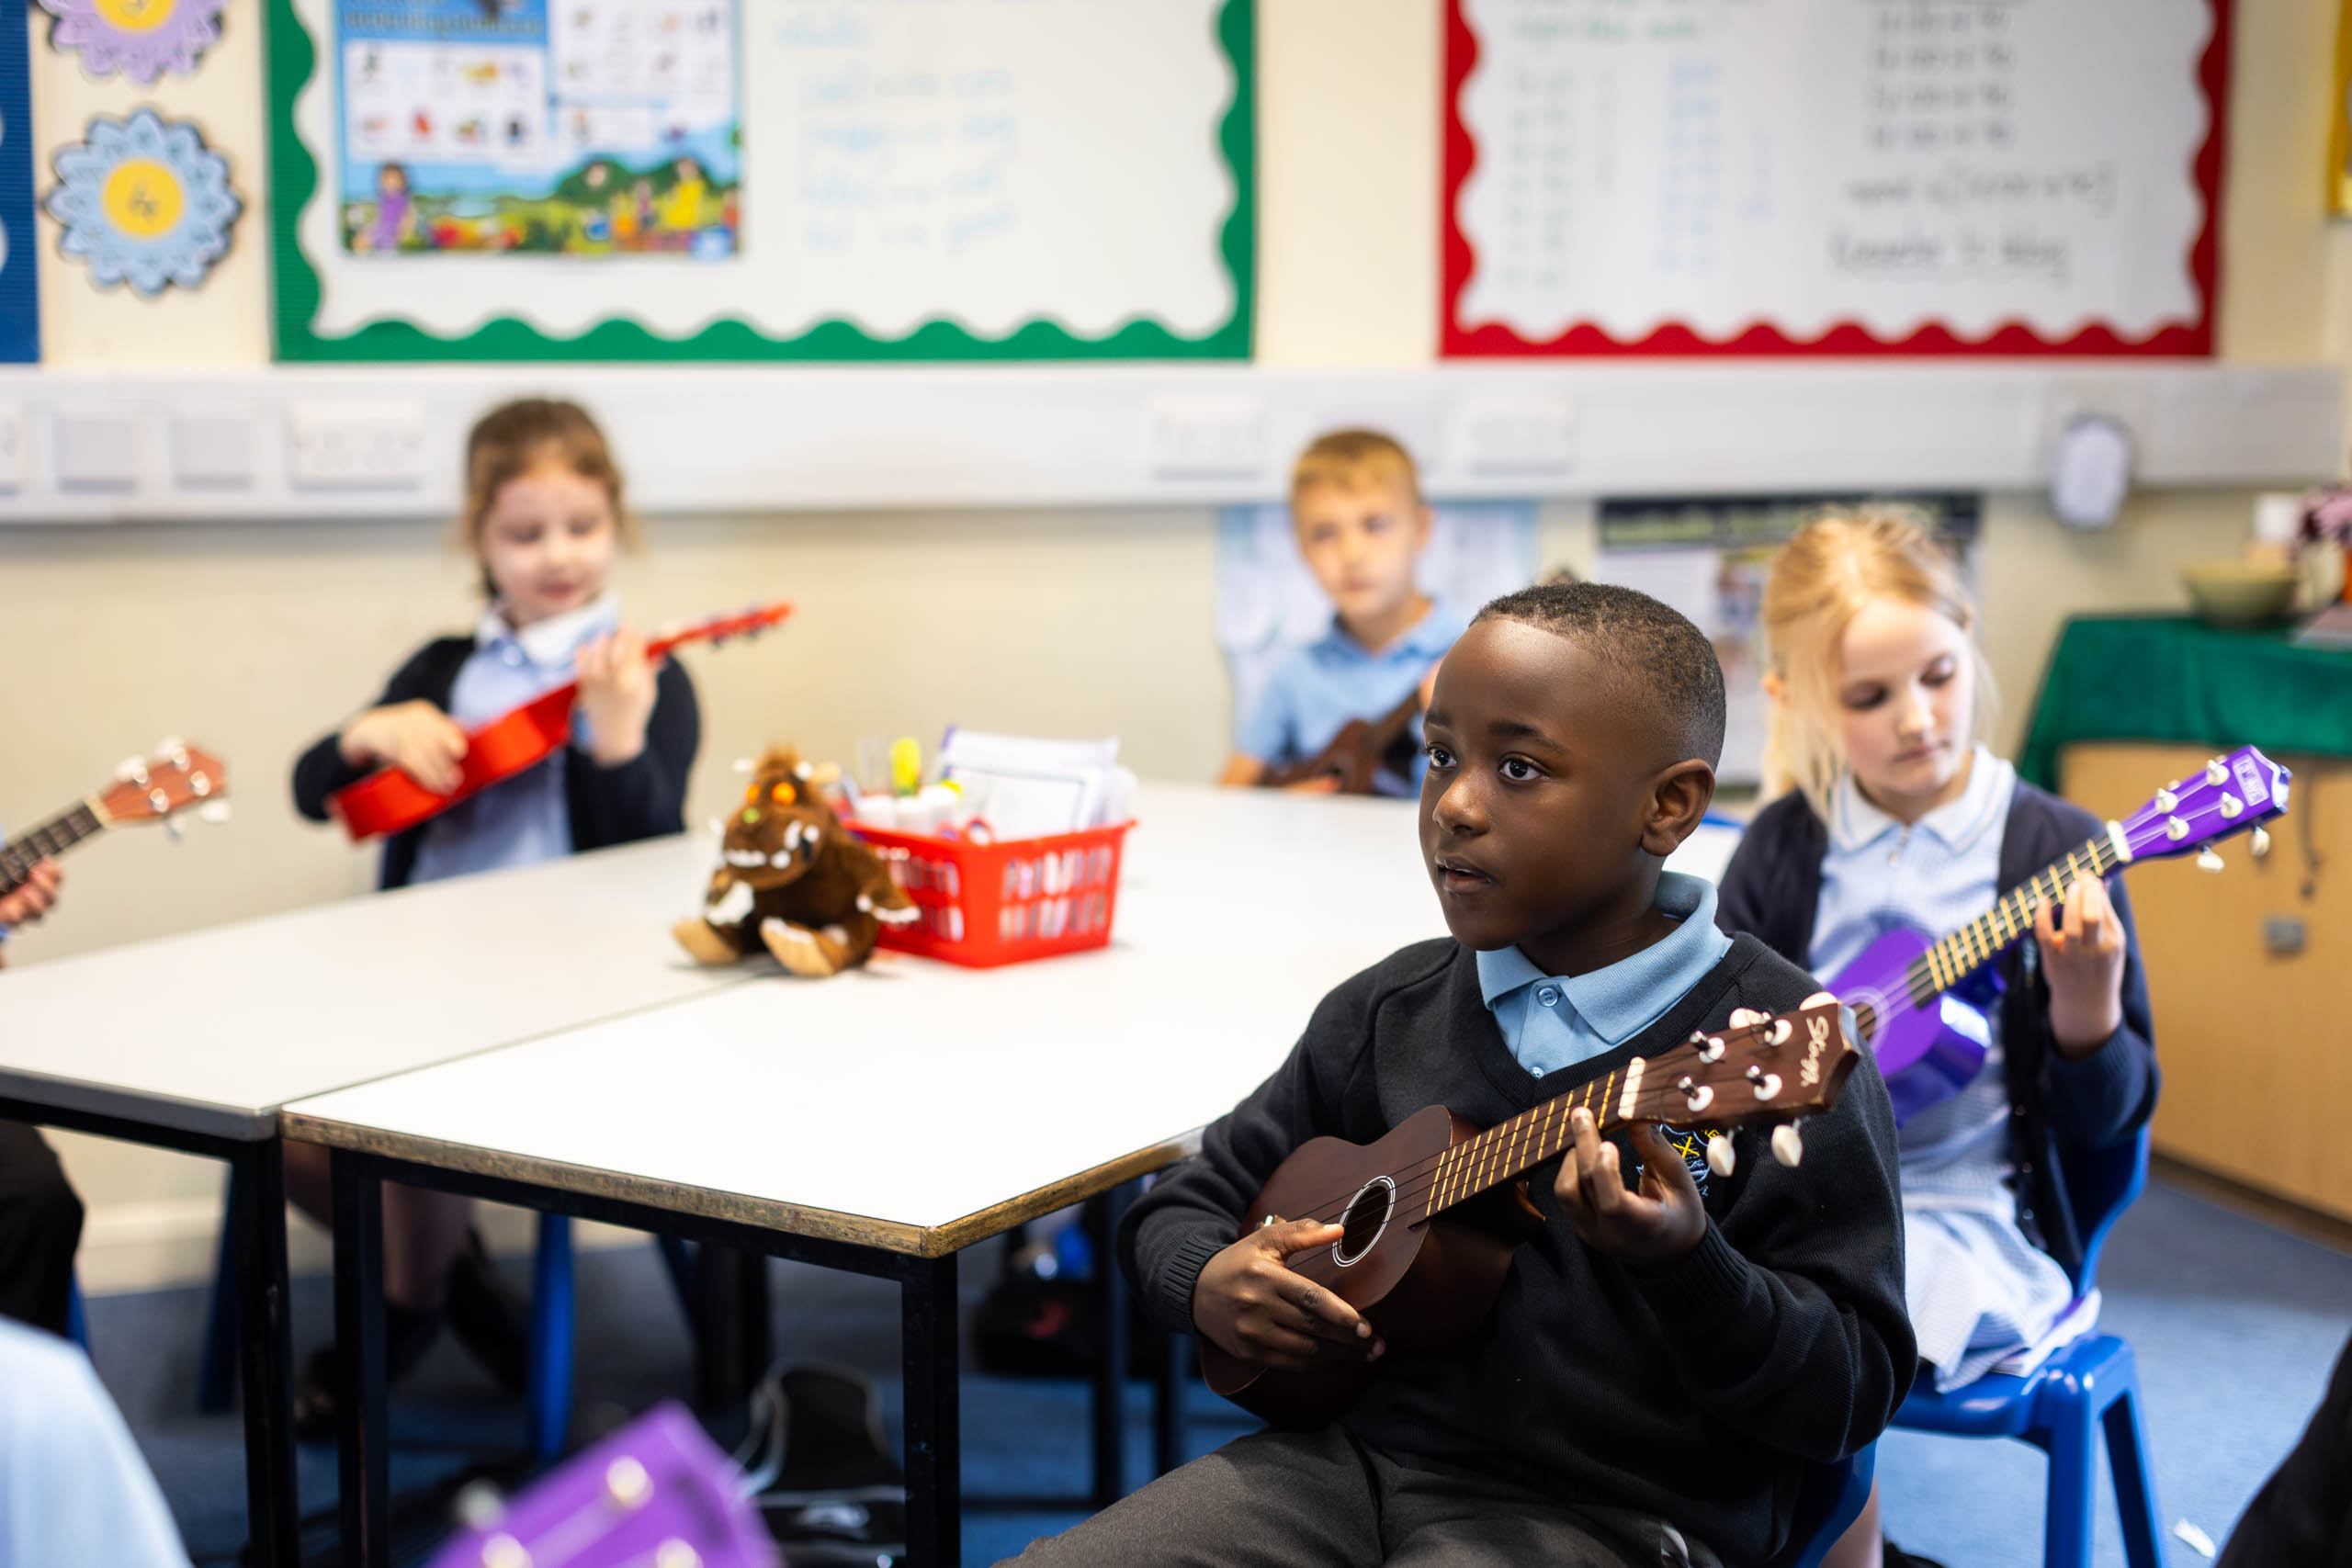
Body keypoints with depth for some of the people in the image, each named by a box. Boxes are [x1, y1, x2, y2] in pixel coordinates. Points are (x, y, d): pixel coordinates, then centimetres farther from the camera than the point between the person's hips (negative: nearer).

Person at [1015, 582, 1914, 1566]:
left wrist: (1683, 1264, -26)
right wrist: (1206, 1284, -4)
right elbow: (1189, 1199, 19)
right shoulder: (1388, 1012, 9)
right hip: (1350, 1454, 5)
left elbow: (1853, 1397, -8)